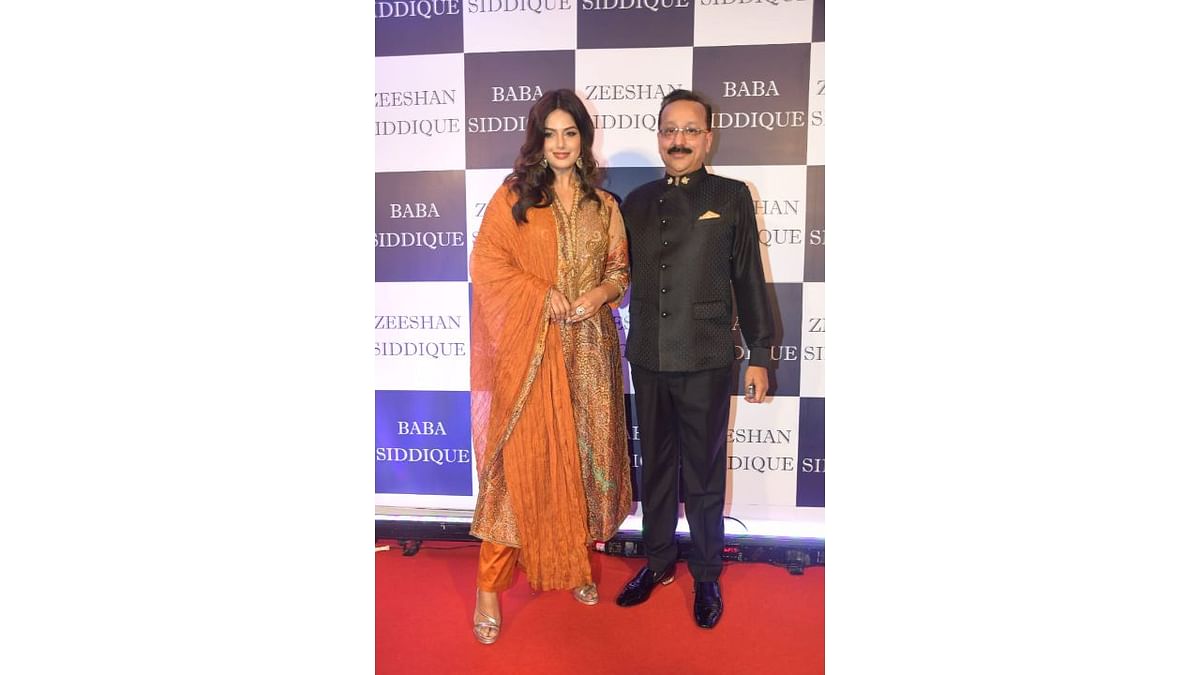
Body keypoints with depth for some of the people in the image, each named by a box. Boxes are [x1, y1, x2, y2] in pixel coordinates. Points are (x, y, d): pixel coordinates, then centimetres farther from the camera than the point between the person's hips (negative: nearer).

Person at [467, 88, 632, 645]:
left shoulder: (603, 204, 13)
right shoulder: (513, 195, 3)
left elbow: (620, 267, 14)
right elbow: (486, 261, -3)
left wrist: (600, 293, -7)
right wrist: (545, 295, -13)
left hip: (589, 346, 4)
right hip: (529, 348, -3)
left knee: (583, 454, 9)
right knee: (520, 458, -3)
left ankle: (573, 562, 25)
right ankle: (490, 585, 6)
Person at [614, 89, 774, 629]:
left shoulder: (731, 198, 1)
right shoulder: (637, 202, 9)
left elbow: (748, 279, 0)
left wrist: (759, 355, 0)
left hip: (706, 361, -3)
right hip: (648, 358, 3)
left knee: (703, 473, 8)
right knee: (655, 467, 15)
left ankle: (707, 575, 25)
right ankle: (658, 561, 33)